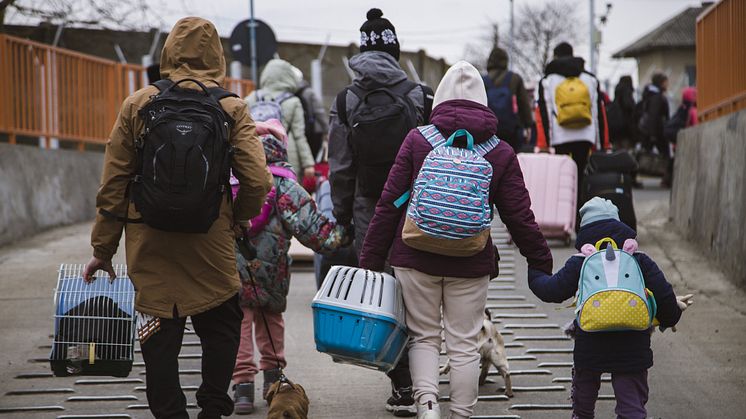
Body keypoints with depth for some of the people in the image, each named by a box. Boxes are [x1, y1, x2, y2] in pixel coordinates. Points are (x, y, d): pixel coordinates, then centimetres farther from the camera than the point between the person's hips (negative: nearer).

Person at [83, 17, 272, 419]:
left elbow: (113, 184, 1)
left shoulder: (137, 104, 1)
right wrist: (237, 219, 12)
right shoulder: (231, 108, -2)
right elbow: (257, 181, -8)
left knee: (159, 336, 7)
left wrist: (103, 248, 7)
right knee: (221, 327, 16)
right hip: (210, 245, -1)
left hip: (150, 245, 1)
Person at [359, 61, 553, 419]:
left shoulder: (417, 140, -2)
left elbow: (388, 205, -2)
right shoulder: (500, 153, 0)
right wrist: (541, 264, 12)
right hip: (470, 264, 0)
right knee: (463, 344, 9)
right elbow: (519, 218, 1)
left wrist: (370, 260, 4)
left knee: (423, 336, 11)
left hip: (416, 258, 0)